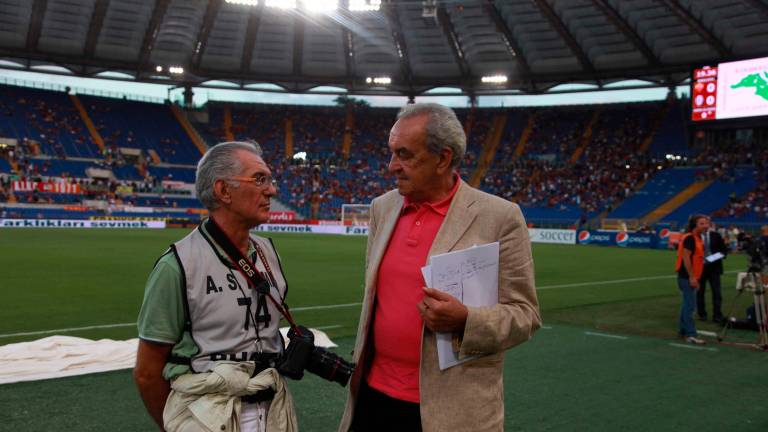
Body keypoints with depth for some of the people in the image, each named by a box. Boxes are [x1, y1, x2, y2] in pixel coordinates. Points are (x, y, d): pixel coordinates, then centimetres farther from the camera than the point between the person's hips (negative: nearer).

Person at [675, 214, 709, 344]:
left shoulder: (698, 238, 15)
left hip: (691, 276, 10)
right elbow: (685, 258, -21)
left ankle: (682, 330, 23)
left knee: (687, 304, 15)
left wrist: (694, 277, 19)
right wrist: (691, 277, -23)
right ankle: (691, 335, -10)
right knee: (690, 305, -11)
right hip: (687, 277, -10)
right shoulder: (690, 238, -15)